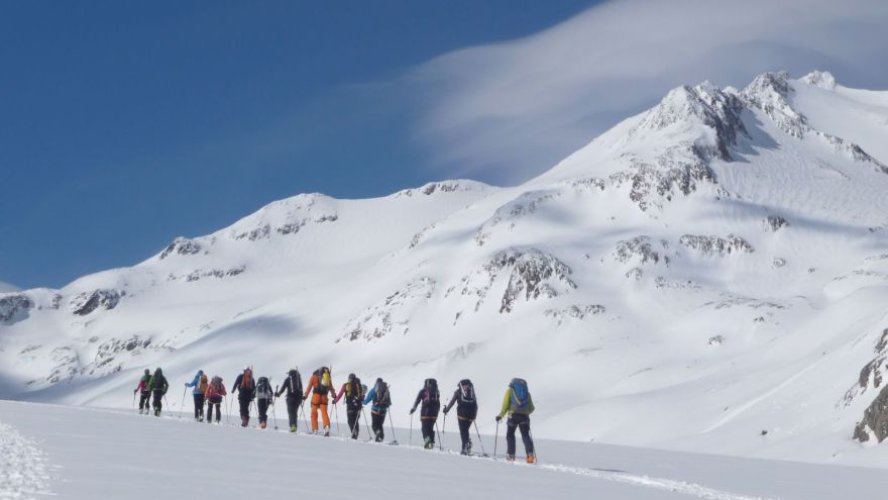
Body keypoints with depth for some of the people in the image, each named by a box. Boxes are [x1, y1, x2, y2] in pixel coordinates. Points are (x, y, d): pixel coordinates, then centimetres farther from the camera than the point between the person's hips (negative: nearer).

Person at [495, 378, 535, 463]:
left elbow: (505, 405, 0)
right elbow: (531, 408, 15)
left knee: (510, 435, 12)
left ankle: (511, 455, 6)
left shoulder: (510, 391, 8)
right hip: (525, 416, 2)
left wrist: (500, 415, 10)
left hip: (513, 415, -2)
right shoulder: (526, 392, 17)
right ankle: (530, 454, -16)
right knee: (525, 435, 2)